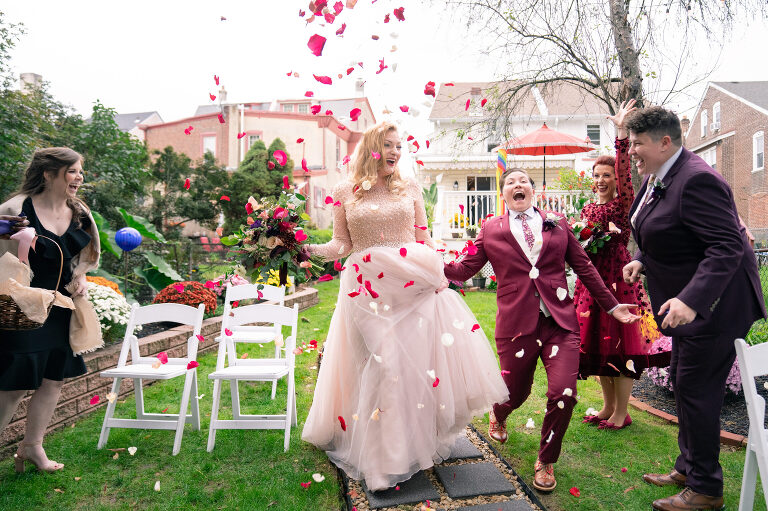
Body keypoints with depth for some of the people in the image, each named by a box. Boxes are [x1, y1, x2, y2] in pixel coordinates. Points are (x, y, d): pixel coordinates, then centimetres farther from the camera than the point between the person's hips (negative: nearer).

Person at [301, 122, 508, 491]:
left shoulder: (409, 189, 8)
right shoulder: (345, 193, 4)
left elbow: (423, 240, 9)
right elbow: (341, 245, 3)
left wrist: (436, 277, 1)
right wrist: (311, 249, -15)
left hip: (414, 286, 2)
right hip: (368, 290, -1)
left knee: (419, 360, 4)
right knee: (379, 367, 2)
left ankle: (419, 440, 27)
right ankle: (380, 455, 19)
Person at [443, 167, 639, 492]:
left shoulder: (557, 224, 10)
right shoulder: (491, 230, 7)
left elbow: (584, 268, 14)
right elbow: (463, 270, 4)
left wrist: (611, 305, 14)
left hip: (560, 323, 1)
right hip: (517, 324, -1)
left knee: (564, 394, -10)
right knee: (515, 392, 11)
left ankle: (545, 462, 19)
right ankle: (498, 416, 52)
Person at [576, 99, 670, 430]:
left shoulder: (623, 205, -4)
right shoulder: (587, 209, 13)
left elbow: (624, 173, -22)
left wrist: (621, 133, -31)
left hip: (619, 278, -6)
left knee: (620, 341, -2)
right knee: (597, 342, 11)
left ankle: (621, 413, 13)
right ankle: (608, 406, 27)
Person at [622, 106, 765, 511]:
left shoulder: (696, 180, -25)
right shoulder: (656, 178, 6)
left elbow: (727, 246, -30)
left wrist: (690, 300, -38)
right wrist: (642, 259, 3)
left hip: (712, 303, -10)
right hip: (687, 302, 10)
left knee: (695, 391, 0)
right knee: (682, 384, 19)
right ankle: (688, 469, 36)